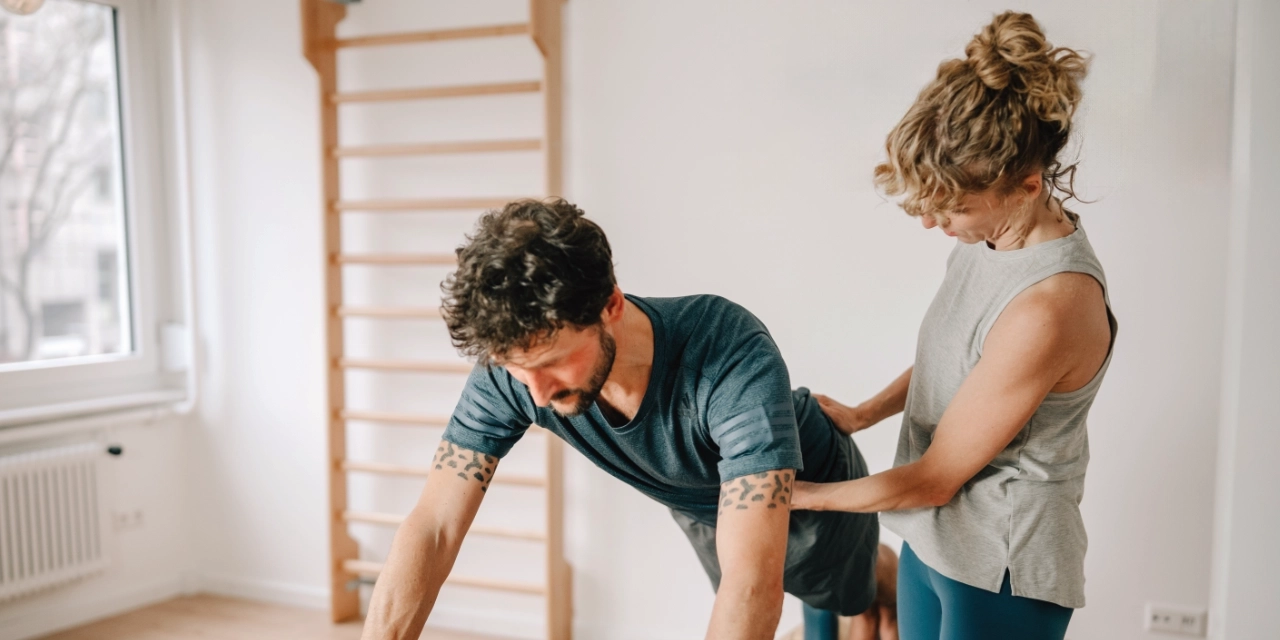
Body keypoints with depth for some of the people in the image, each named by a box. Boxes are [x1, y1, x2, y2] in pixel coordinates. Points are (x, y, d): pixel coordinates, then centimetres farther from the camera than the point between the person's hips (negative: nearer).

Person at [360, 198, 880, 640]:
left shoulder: (733, 356, -48)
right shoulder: (511, 366, -34)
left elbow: (752, 584, -54)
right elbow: (432, 530, -31)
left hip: (814, 494, -3)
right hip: (698, 511, 3)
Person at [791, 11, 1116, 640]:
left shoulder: (1050, 307, -30)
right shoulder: (988, 235, -5)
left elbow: (935, 479, -21)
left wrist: (799, 495, -10)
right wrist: (863, 414, 2)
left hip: (1000, 572, -7)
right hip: (932, 538, 7)